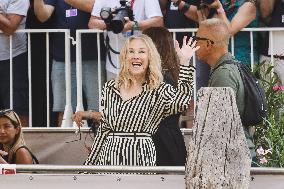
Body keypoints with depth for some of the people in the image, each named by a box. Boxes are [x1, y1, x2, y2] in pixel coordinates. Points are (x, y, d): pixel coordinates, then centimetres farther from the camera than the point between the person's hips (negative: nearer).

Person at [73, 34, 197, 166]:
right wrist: (89, 164, 15)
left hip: (141, 159, -3)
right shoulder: (110, 88, 12)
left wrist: (184, 62, -24)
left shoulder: (159, 91, 1)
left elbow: (180, 102, -21)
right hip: (110, 157, 3)